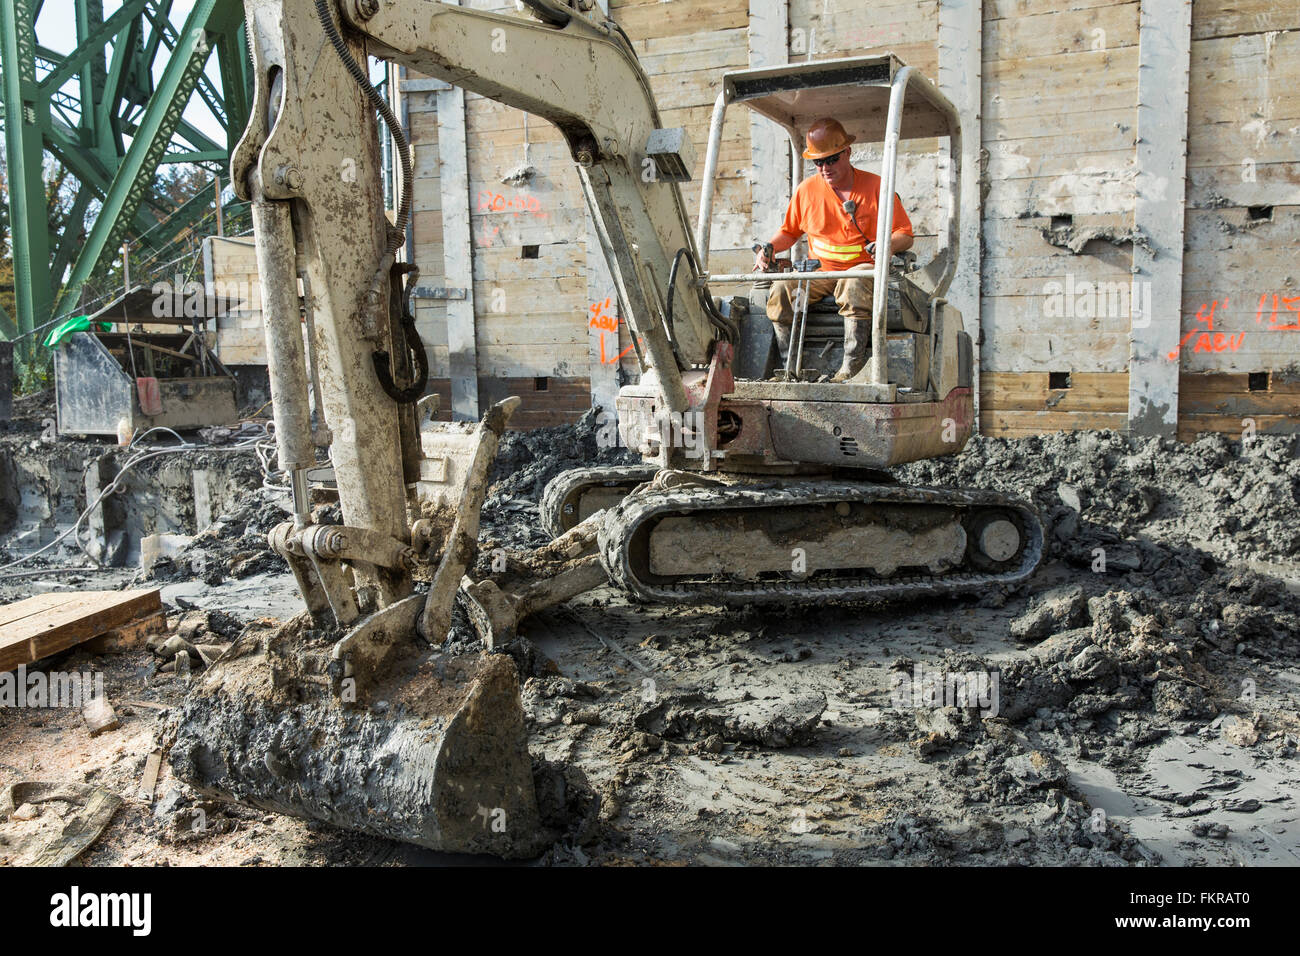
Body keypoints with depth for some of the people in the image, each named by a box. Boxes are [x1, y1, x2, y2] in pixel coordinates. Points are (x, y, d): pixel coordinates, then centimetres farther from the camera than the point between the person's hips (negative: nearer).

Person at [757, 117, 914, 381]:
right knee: (780, 290, -26)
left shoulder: (876, 186, 0)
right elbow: (790, 231, 22)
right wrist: (769, 248, 0)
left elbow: (905, 235, 3)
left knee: (854, 285, -40)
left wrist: (889, 245, -22)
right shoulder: (807, 189, 8)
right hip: (819, 271, 3)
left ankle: (851, 367, -36)